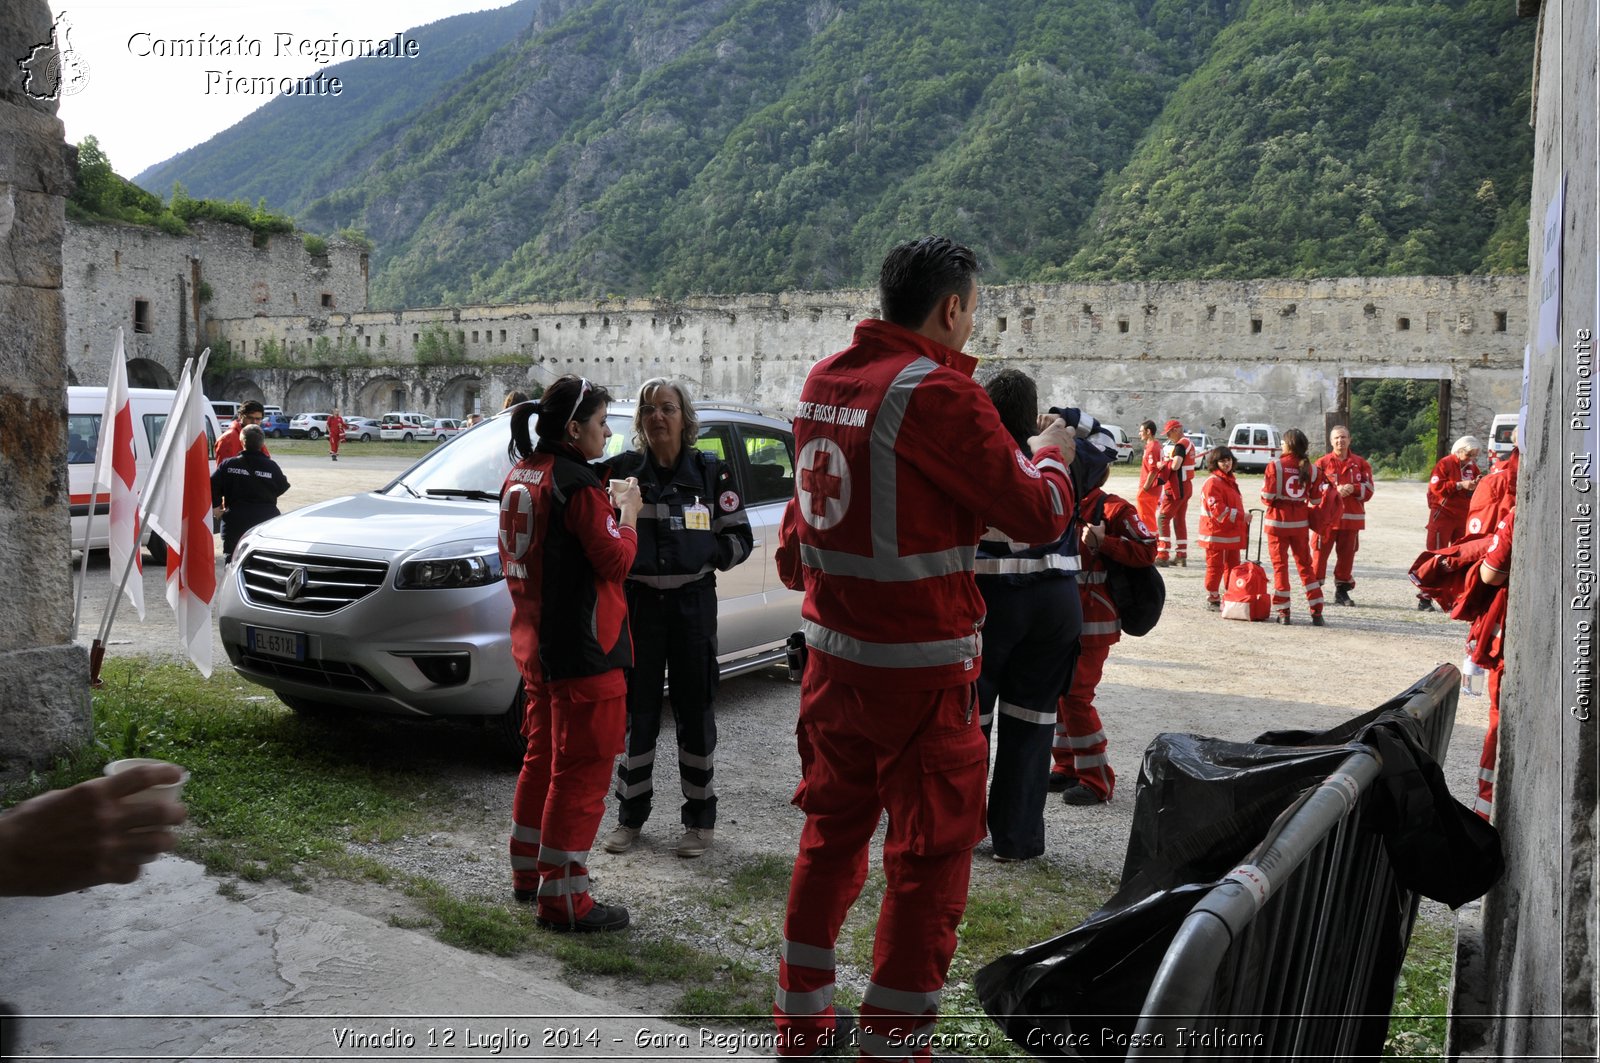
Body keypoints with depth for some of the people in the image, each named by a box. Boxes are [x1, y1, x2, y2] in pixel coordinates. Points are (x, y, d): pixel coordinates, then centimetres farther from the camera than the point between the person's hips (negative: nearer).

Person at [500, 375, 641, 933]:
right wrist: (627, 512, -2)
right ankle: (562, 897, 6)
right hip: (584, 651, -9)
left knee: (543, 757, 21)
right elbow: (616, 560, -18)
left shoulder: (520, 476, 9)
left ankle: (527, 873, 33)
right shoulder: (578, 483, -18)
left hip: (534, 644, 9)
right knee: (582, 771, -1)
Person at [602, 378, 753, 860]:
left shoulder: (711, 471, 1)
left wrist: (709, 554, -12)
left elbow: (740, 537, 3)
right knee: (637, 710, 6)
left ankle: (700, 819, 17)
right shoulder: (622, 470, 1)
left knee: (694, 711, 5)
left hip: (693, 602, 0)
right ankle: (630, 816, 21)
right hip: (637, 600, 1)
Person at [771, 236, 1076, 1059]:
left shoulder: (823, 380, 6)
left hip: (833, 650, 8)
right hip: (920, 664, -8)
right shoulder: (937, 392, -17)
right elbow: (1036, 514, -12)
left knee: (831, 831, 20)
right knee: (929, 855, 5)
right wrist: (1052, 454, 5)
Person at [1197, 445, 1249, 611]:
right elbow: (1218, 510, -21)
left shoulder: (1230, 480, 16)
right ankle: (1212, 600, 8)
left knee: (1233, 566, 13)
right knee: (1215, 567, -1)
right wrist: (1241, 516, -21)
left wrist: (1242, 520, 22)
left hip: (1233, 532, 9)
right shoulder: (1212, 482, -14)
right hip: (1216, 533, -9)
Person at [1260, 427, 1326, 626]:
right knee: (1305, 566, 12)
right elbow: (1317, 499, 1)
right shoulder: (1311, 469, -1)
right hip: (1300, 522, 3)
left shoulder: (1275, 465, -11)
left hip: (1277, 521, -3)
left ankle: (1283, 612, 7)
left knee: (1280, 565, 6)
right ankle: (1316, 613, 11)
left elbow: (1267, 497, -12)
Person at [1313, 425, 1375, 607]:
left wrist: (1353, 488, -13)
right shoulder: (1322, 463, 3)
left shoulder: (1360, 463, 8)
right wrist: (1335, 490, -17)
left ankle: (1342, 590, 17)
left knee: (1347, 554, 6)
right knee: (1320, 552, -6)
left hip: (1351, 517, 2)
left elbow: (1368, 489, 5)